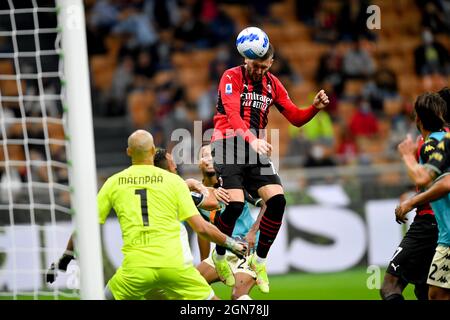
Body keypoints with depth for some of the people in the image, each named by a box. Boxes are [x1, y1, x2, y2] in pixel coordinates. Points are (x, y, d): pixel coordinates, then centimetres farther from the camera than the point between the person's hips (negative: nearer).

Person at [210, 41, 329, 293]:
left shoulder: (272, 84, 13)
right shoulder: (232, 77, -4)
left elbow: (296, 118, 14)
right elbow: (233, 114, -20)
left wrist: (315, 108, -8)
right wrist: (252, 140, -37)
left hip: (256, 149, 5)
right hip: (228, 146, -5)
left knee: (277, 200, -13)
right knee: (235, 204, -21)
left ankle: (259, 260, 3)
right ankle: (219, 257, 5)